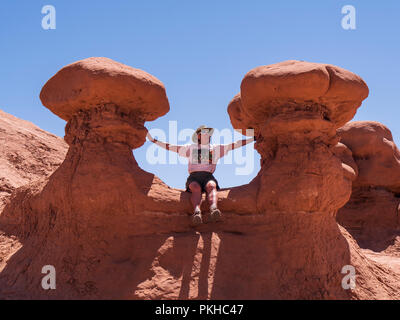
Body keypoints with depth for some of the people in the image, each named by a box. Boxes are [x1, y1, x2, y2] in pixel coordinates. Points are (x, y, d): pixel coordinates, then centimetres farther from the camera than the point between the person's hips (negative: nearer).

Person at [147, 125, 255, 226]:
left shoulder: (216, 148, 26)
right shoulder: (190, 147, 24)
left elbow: (235, 145, 23)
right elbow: (170, 147, 21)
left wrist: (253, 138, 19)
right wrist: (154, 140, 15)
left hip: (208, 177, 0)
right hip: (194, 177, 0)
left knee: (211, 186, -36)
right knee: (196, 188, -35)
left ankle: (214, 209, -64)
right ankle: (197, 212, -61)